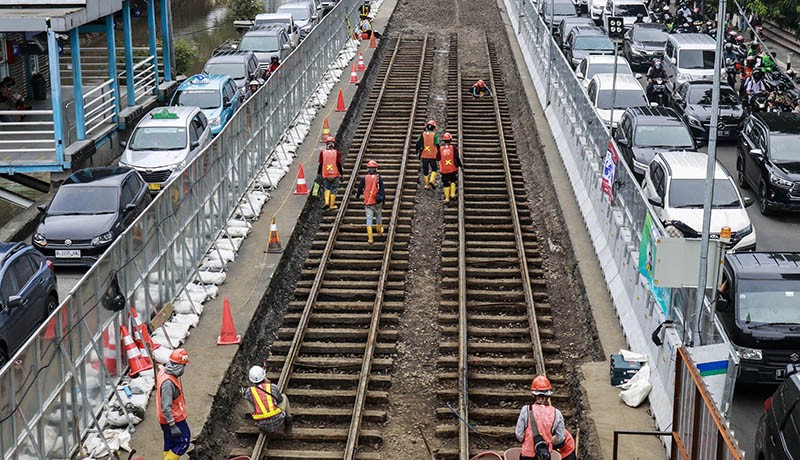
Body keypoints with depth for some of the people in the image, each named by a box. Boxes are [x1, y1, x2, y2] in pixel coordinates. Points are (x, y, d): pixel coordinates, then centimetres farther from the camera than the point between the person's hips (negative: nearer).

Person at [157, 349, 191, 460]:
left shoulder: (163, 371, -2)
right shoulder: (168, 382, -32)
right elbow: (166, 407, -30)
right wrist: (172, 426, -25)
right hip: (174, 419, -10)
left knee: (170, 443, 21)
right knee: (183, 442, 2)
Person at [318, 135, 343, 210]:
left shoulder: (322, 153, -3)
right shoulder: (336, 153, -5)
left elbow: (321, 165, 0)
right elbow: (339, 165, -3)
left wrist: (318, 174, 10)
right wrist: (341, 174, 6)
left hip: (325, 175, 1)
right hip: (335, 175, -1)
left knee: (327, 188, 19)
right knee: (334, 189, 9)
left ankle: (327, 201, 2)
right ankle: (332, 205, 11)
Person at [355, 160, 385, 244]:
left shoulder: (364, 178, -2)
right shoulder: (379, 178, -3)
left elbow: (360, 188, 7)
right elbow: (382, 190, -1)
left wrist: (357, 195, 27)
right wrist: (383, 199, 11)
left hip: (368, 202, 0)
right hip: (377, 202, 0)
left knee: (369, 219, 1)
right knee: (378, 216, 24)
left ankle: (370, 239, -4)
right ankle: (379, 231, 42)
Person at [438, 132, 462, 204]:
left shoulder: (440, 148, -5)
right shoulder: (454, 148, -8)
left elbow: (438, 158, 4)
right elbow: (457, 158, -7)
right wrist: (460, 166, 6)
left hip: (444, 170, 0)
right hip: (453, 169, 0)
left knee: (446, 184, 8)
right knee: (453, 181, 21)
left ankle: (447, 198, 5)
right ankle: (452, 194, 8)